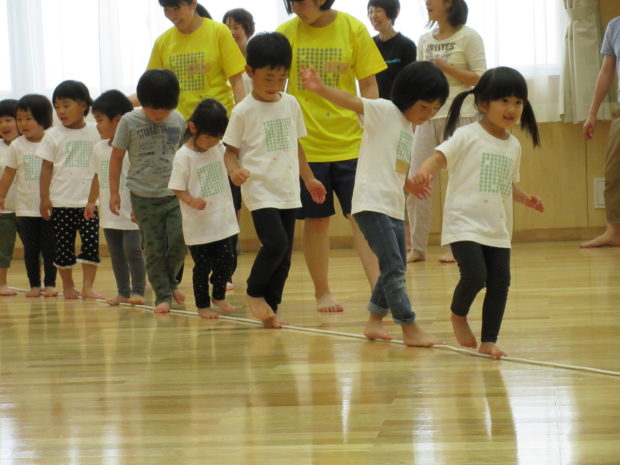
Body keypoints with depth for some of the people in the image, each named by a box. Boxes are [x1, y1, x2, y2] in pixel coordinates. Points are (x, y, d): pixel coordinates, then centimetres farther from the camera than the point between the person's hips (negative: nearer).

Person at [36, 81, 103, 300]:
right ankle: (67, 286, 19)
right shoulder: (53, 136, 2)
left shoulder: (95, 133, 4)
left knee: (91, 242, -7)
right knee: (63, 246, 5)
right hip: (61, 201, 0)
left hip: (89, 201, 0)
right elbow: (46, 168, 4)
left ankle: (88, 286, -2)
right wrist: (44, 198, -2)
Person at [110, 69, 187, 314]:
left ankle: (170, 280, 19)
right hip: (144, 196, -1)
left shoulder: (178, 120, 1)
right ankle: (163, 296, 11)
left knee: (178, 243, -9)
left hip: (174, 193, 1)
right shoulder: (130, 122, -6)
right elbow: (116, 156, 2)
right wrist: (114, 192, 3)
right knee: (154, 249, 1)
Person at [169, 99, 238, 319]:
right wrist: (191, 200, -28)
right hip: (198, 224, -5)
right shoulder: (183, 156, -14)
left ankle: (219, 297, 29)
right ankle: (202, 305, 17)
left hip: (223, 220, 5)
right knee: (203, 266, 2)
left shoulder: (219, 149, 3)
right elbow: (177, 188, -12)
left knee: (226, 260, 9)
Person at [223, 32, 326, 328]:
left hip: (288, 191, 5)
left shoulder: (290, 104, 9)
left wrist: (309, 179, 24)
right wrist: (234, 170, -23)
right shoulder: (244, 111, -6)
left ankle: (271, 307, 16)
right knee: (275, 243, -19)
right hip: (260, 190, -5)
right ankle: (255, 293, 3)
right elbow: (230, 151, -2)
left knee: (284, 254, 5)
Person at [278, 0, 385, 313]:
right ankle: (322, 293, 21)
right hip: (306, 144, 1)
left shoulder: (353, 30, -2)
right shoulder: (286, 33, -1)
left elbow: (368, 86, 2)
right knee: (316, 221, 8)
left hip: (351, 143, -1)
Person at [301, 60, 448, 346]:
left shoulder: (408, 128, 17)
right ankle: (411, 330, -10)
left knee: (397, 269, 15)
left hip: (394, 207, 9)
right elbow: (352, 102, -25)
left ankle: (374, 321, 28)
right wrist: (320, 89, -39)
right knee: (393, 267, -11)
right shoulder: (384, 111, -7)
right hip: (372, 203, -9)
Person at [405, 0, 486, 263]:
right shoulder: (425, 40, 13)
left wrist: (444, 66, -15)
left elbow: (480, 78, -8)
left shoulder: (468, 37, -2)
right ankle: (417, 248, 6)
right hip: (428, 116, 5)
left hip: (459, 115, -5)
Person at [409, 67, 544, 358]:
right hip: (465, 223, -6)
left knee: (500, 282, 0)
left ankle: (488, 341, 12)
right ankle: (458, 316, 13)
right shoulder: (468, 136, -6)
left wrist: (525, 198, 7)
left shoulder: (513, 146, 13)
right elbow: (439, 157, -17)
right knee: (475, 275, -18)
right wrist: (423, 173, -38)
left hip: (498, 229, 6)